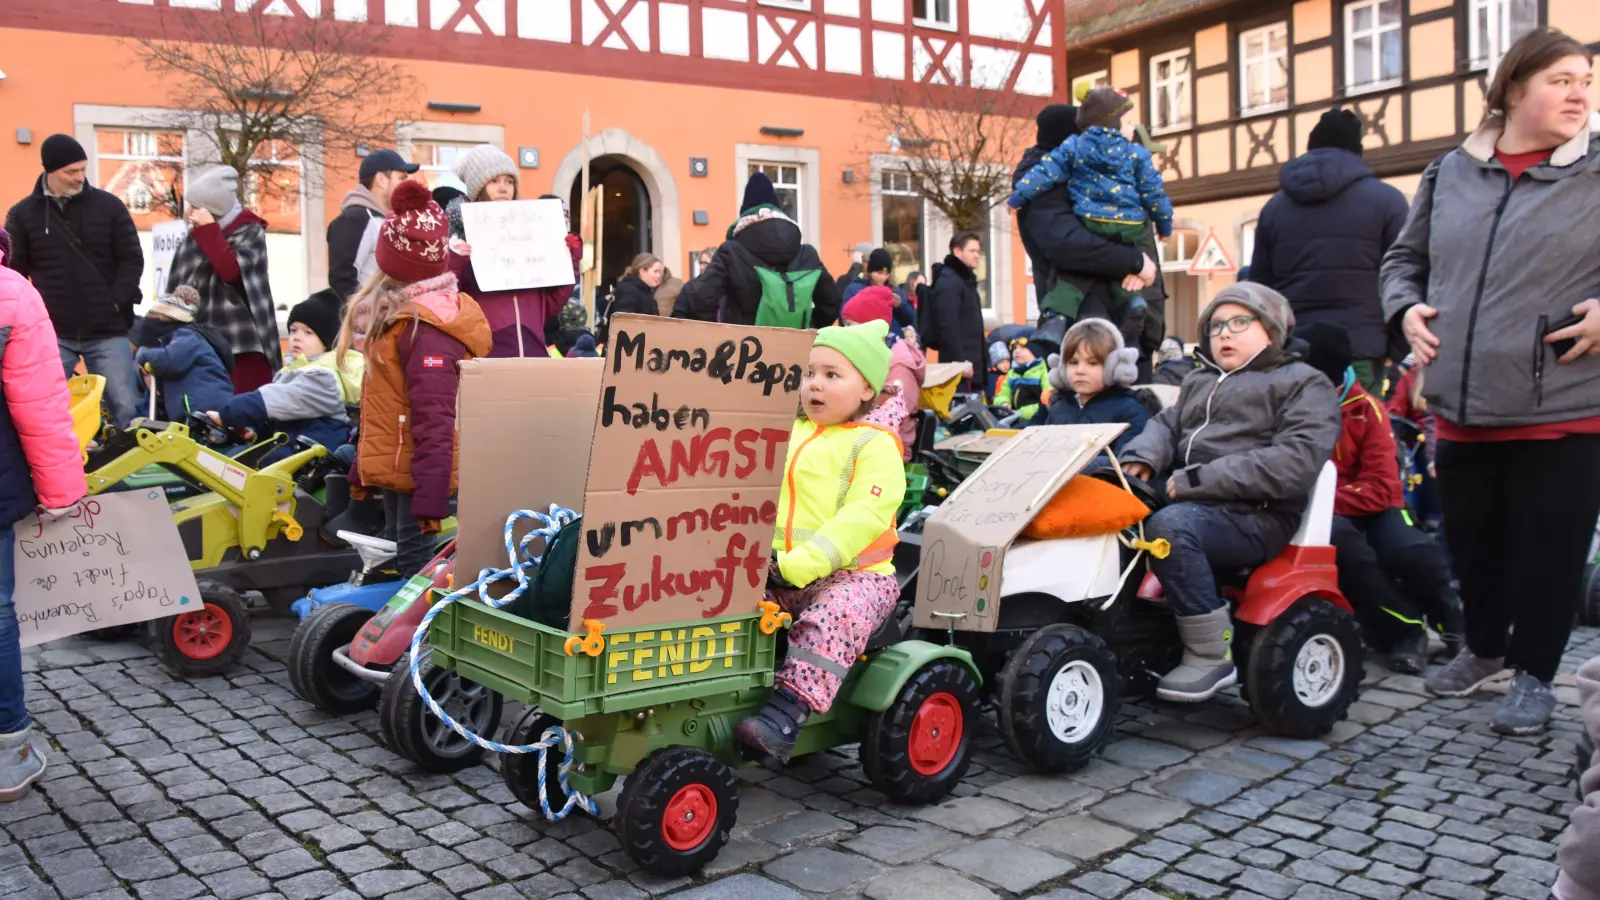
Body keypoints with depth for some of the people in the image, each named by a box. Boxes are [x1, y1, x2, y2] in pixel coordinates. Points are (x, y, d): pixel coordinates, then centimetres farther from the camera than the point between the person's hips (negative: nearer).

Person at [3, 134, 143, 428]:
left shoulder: (109, 206, 4)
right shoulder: (22, 214, 5)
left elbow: (132, 259, 5)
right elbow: (13, 272, 8)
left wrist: (116, 302, -7)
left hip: (107, 331, 0)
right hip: (51, 333, 1)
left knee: (127, 408, 1)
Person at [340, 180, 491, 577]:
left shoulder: (426, 330, -21)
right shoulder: (406, 316, 10)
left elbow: (434, 422, -26)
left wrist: (430, 497, -27)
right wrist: (362, 471, 22)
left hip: (416, 477, -10)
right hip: (399, 472, 10)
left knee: (417, 570, -3)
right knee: (402, 565, 18)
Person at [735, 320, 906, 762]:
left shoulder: (875, 444, -4)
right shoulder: (790, 432, 17)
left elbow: (866, 512, -18)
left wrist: (811, 560, -29)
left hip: (851, 573, -6)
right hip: (778, 572, 7)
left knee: (833, 617, -34)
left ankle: (784, 716, -38)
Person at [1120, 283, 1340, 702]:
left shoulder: (1305, 384, 4)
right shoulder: (1199, 382, 28)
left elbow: (1295, 461, -11)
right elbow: (1166, 425, 18)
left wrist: (1200, 479, -17)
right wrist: (1142, 457, -8)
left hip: (1255, 515, -6)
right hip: (1189, 503, 7)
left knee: (1169, 526, -34)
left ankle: (1213, 654, -21)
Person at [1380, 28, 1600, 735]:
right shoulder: (1451, 173, 10)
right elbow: (1405, 257, 22)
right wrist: (1406, 307, 4)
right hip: (1461, 407, 3)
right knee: (1472, 541, 16)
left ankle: (1534, 675, 23)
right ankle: (1484, 646, 39)